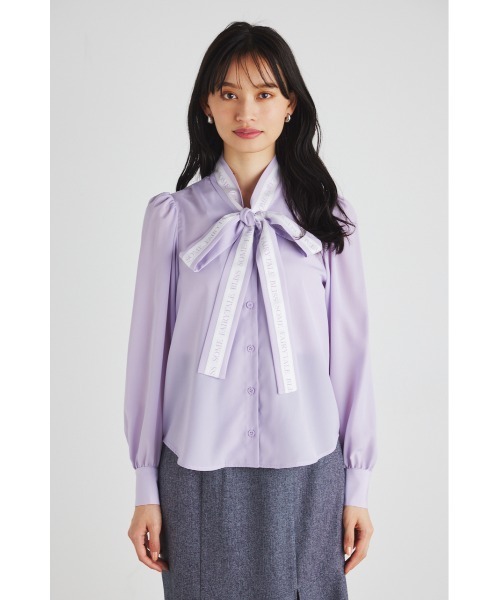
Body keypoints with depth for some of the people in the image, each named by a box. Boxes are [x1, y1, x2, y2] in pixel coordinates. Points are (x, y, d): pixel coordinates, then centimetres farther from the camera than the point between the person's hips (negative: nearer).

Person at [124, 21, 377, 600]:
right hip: (198, 469, 0)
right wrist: (145, 488, 3)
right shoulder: (172, 215, 0)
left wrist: (358, 485, 3)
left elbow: (349, 350, 2)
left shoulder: (326, 214, 1)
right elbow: (150, 347, 2)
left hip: (305, 470, 1)